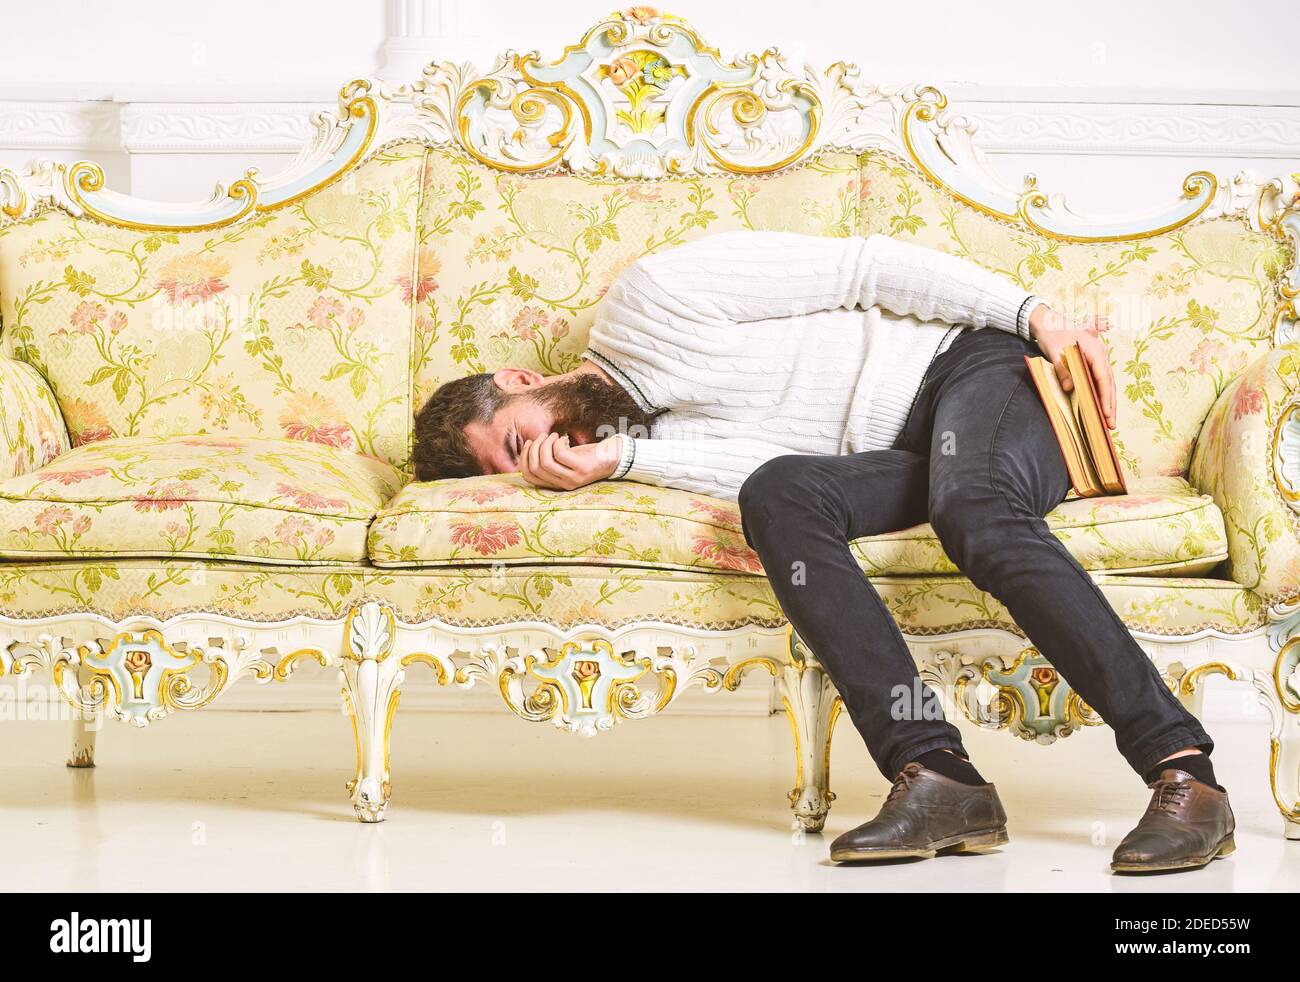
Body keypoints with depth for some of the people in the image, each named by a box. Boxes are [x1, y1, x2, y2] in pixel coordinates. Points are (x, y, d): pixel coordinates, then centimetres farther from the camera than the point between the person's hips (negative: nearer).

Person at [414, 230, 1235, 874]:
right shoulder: (639, 443, 9)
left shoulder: (647, 302, -7)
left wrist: (1035, 313, -13)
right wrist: (616, 459, -20)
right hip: (911, 456, 5)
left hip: (976, 358, -5)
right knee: (778, 492, -24)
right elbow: (773, 473, -11)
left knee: (972, 510, -36)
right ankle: (935, 773, -38)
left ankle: (1183, 770, -39)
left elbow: (859, 266, -7)